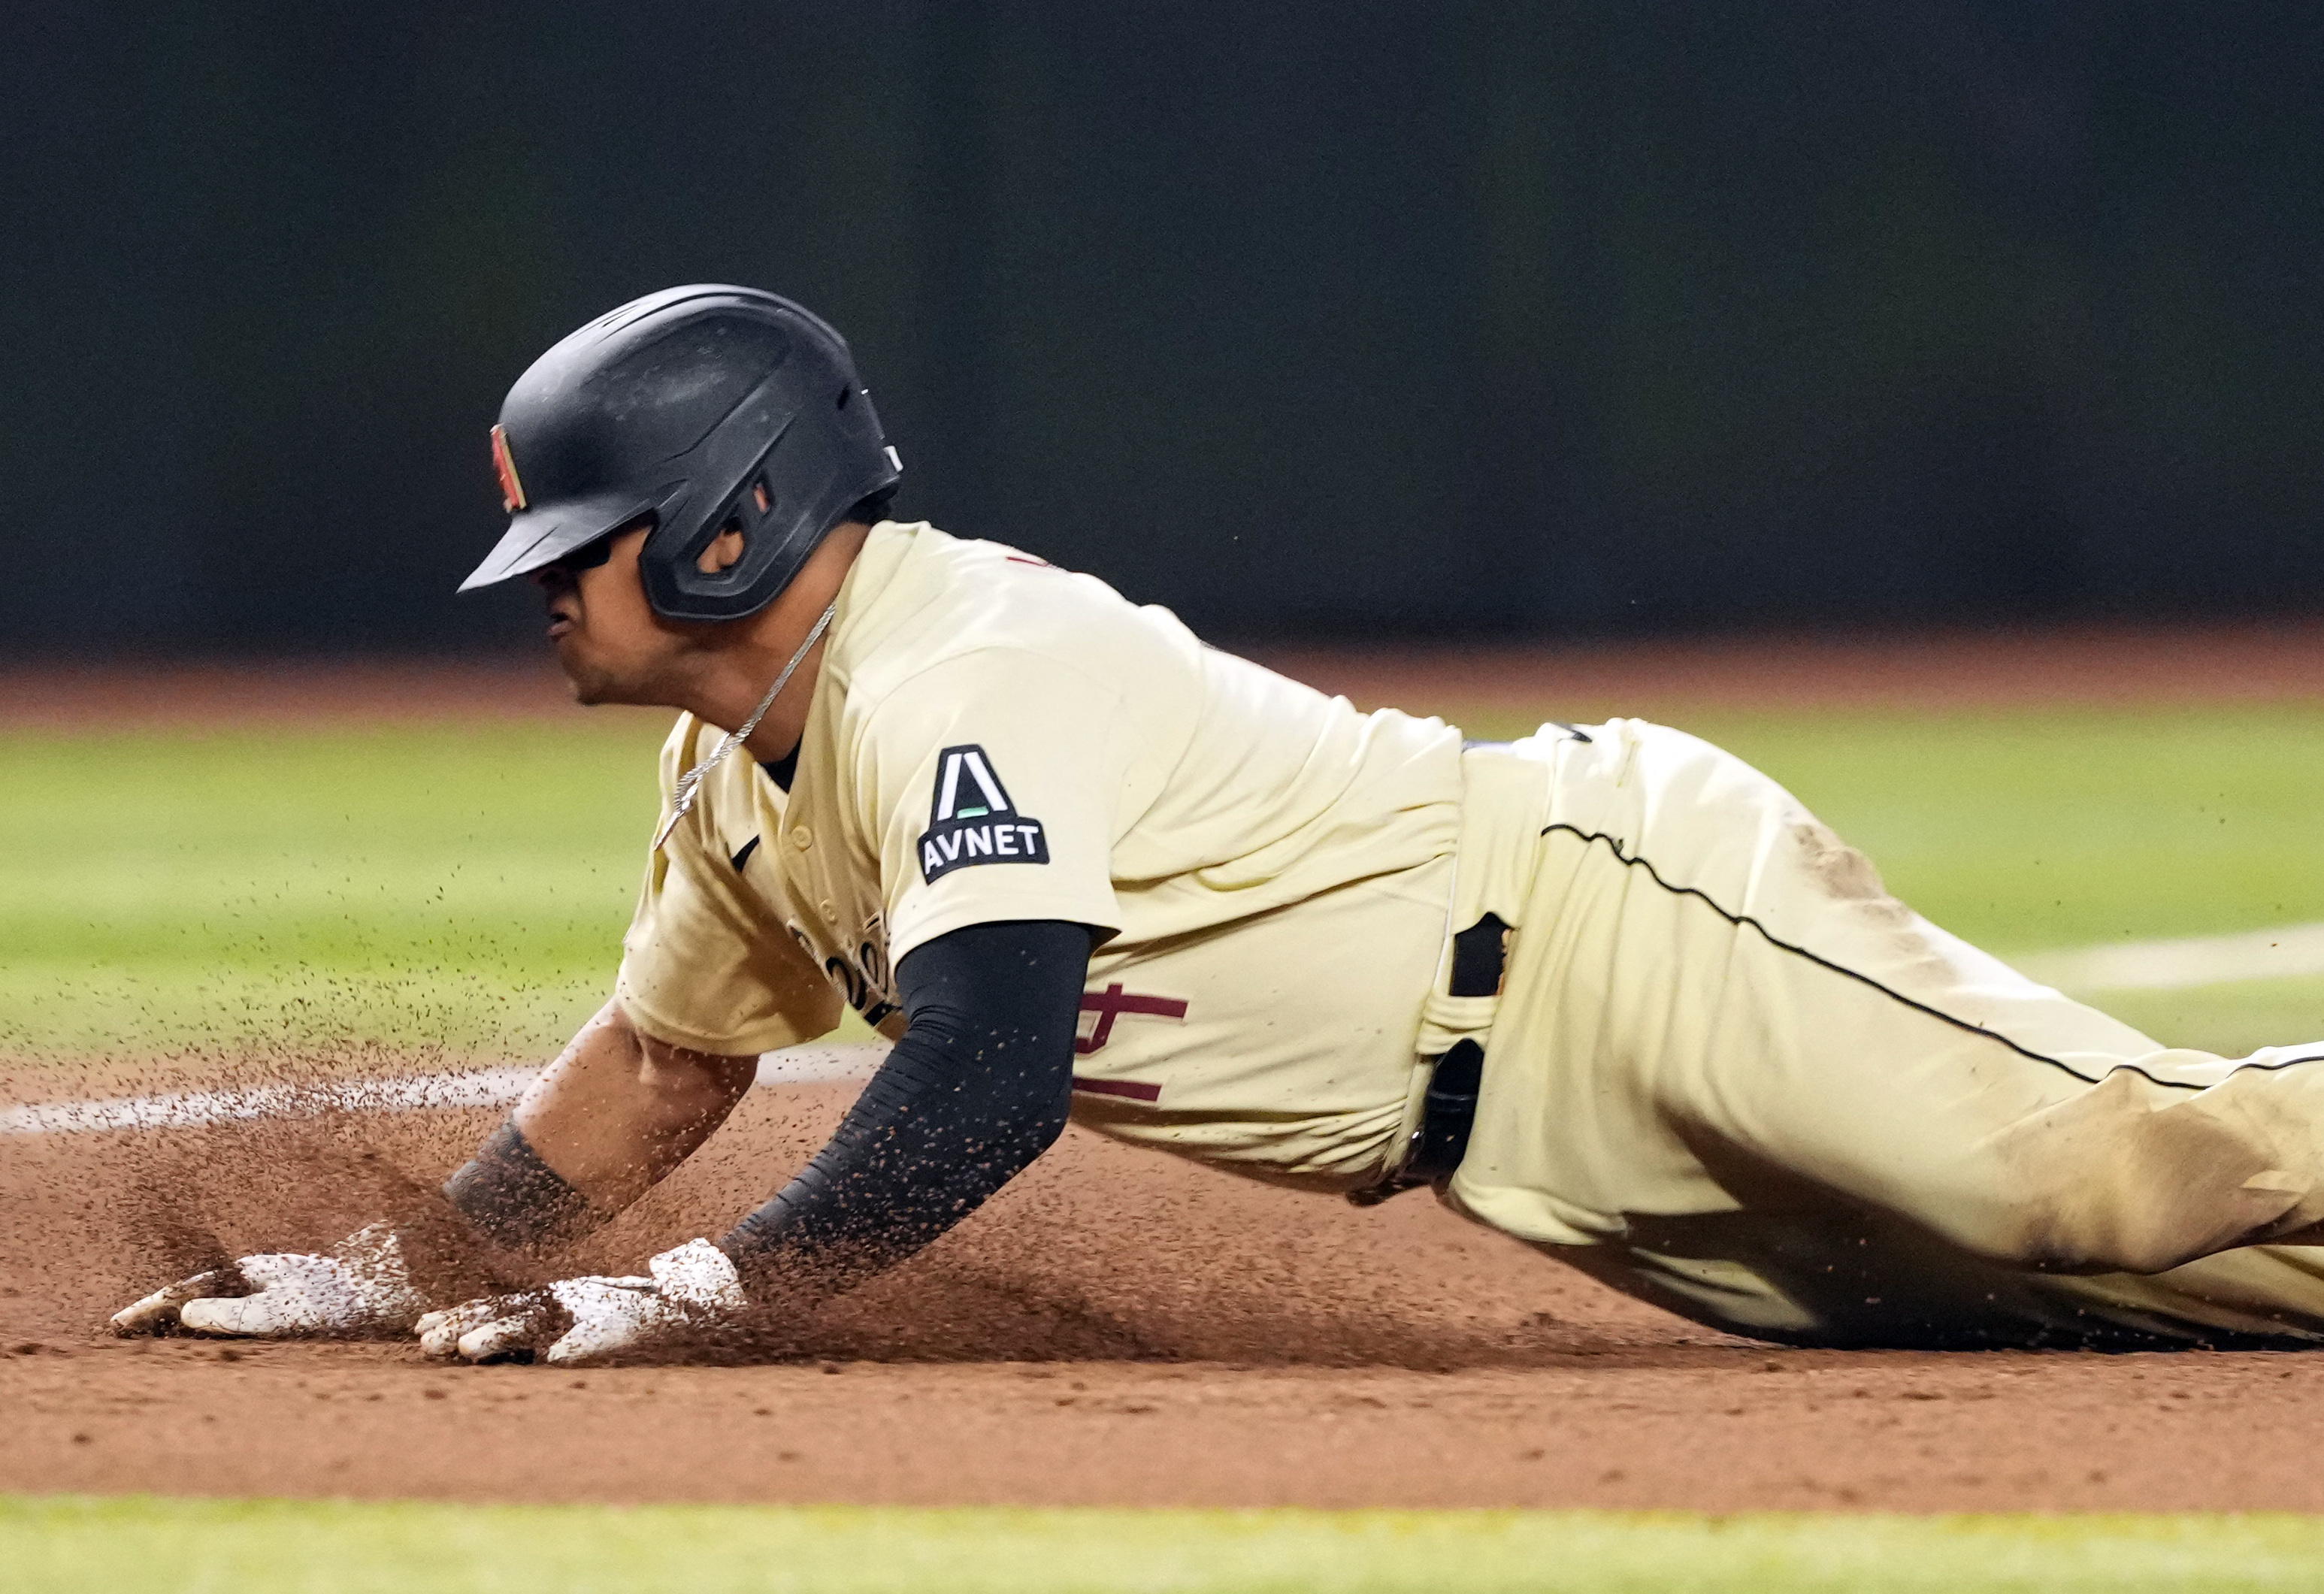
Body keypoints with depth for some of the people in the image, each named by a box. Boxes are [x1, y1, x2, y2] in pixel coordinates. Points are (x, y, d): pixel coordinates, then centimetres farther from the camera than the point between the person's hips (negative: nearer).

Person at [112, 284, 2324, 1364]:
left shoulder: (959, 674, -20)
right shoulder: (748, 769, 12)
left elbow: (984, 1087, -30)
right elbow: (661, 1065, 26)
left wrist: (685, 1300, -26)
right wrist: (393, 1274, 19)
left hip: (1625, 921, -9)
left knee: (2123, 1176, -22)